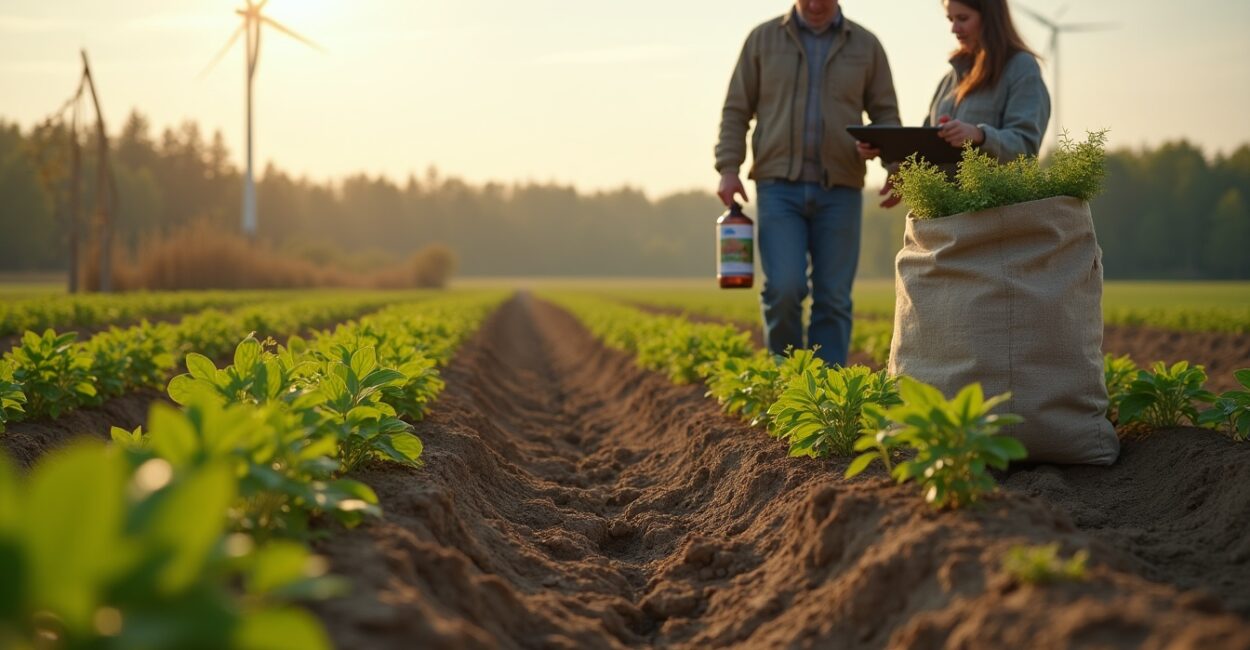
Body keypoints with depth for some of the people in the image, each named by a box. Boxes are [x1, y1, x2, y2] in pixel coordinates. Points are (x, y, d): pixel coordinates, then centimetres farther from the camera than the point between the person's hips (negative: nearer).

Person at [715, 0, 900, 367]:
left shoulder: (866, 46, 10)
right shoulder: (763, 39, 8)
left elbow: (886, 116, 11)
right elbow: (736, 111, 8)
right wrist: (728, 168, -4)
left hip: (840, 189, 1)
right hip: (779, 187, -1)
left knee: (833, 299, 0)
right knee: (784, 289, -14)